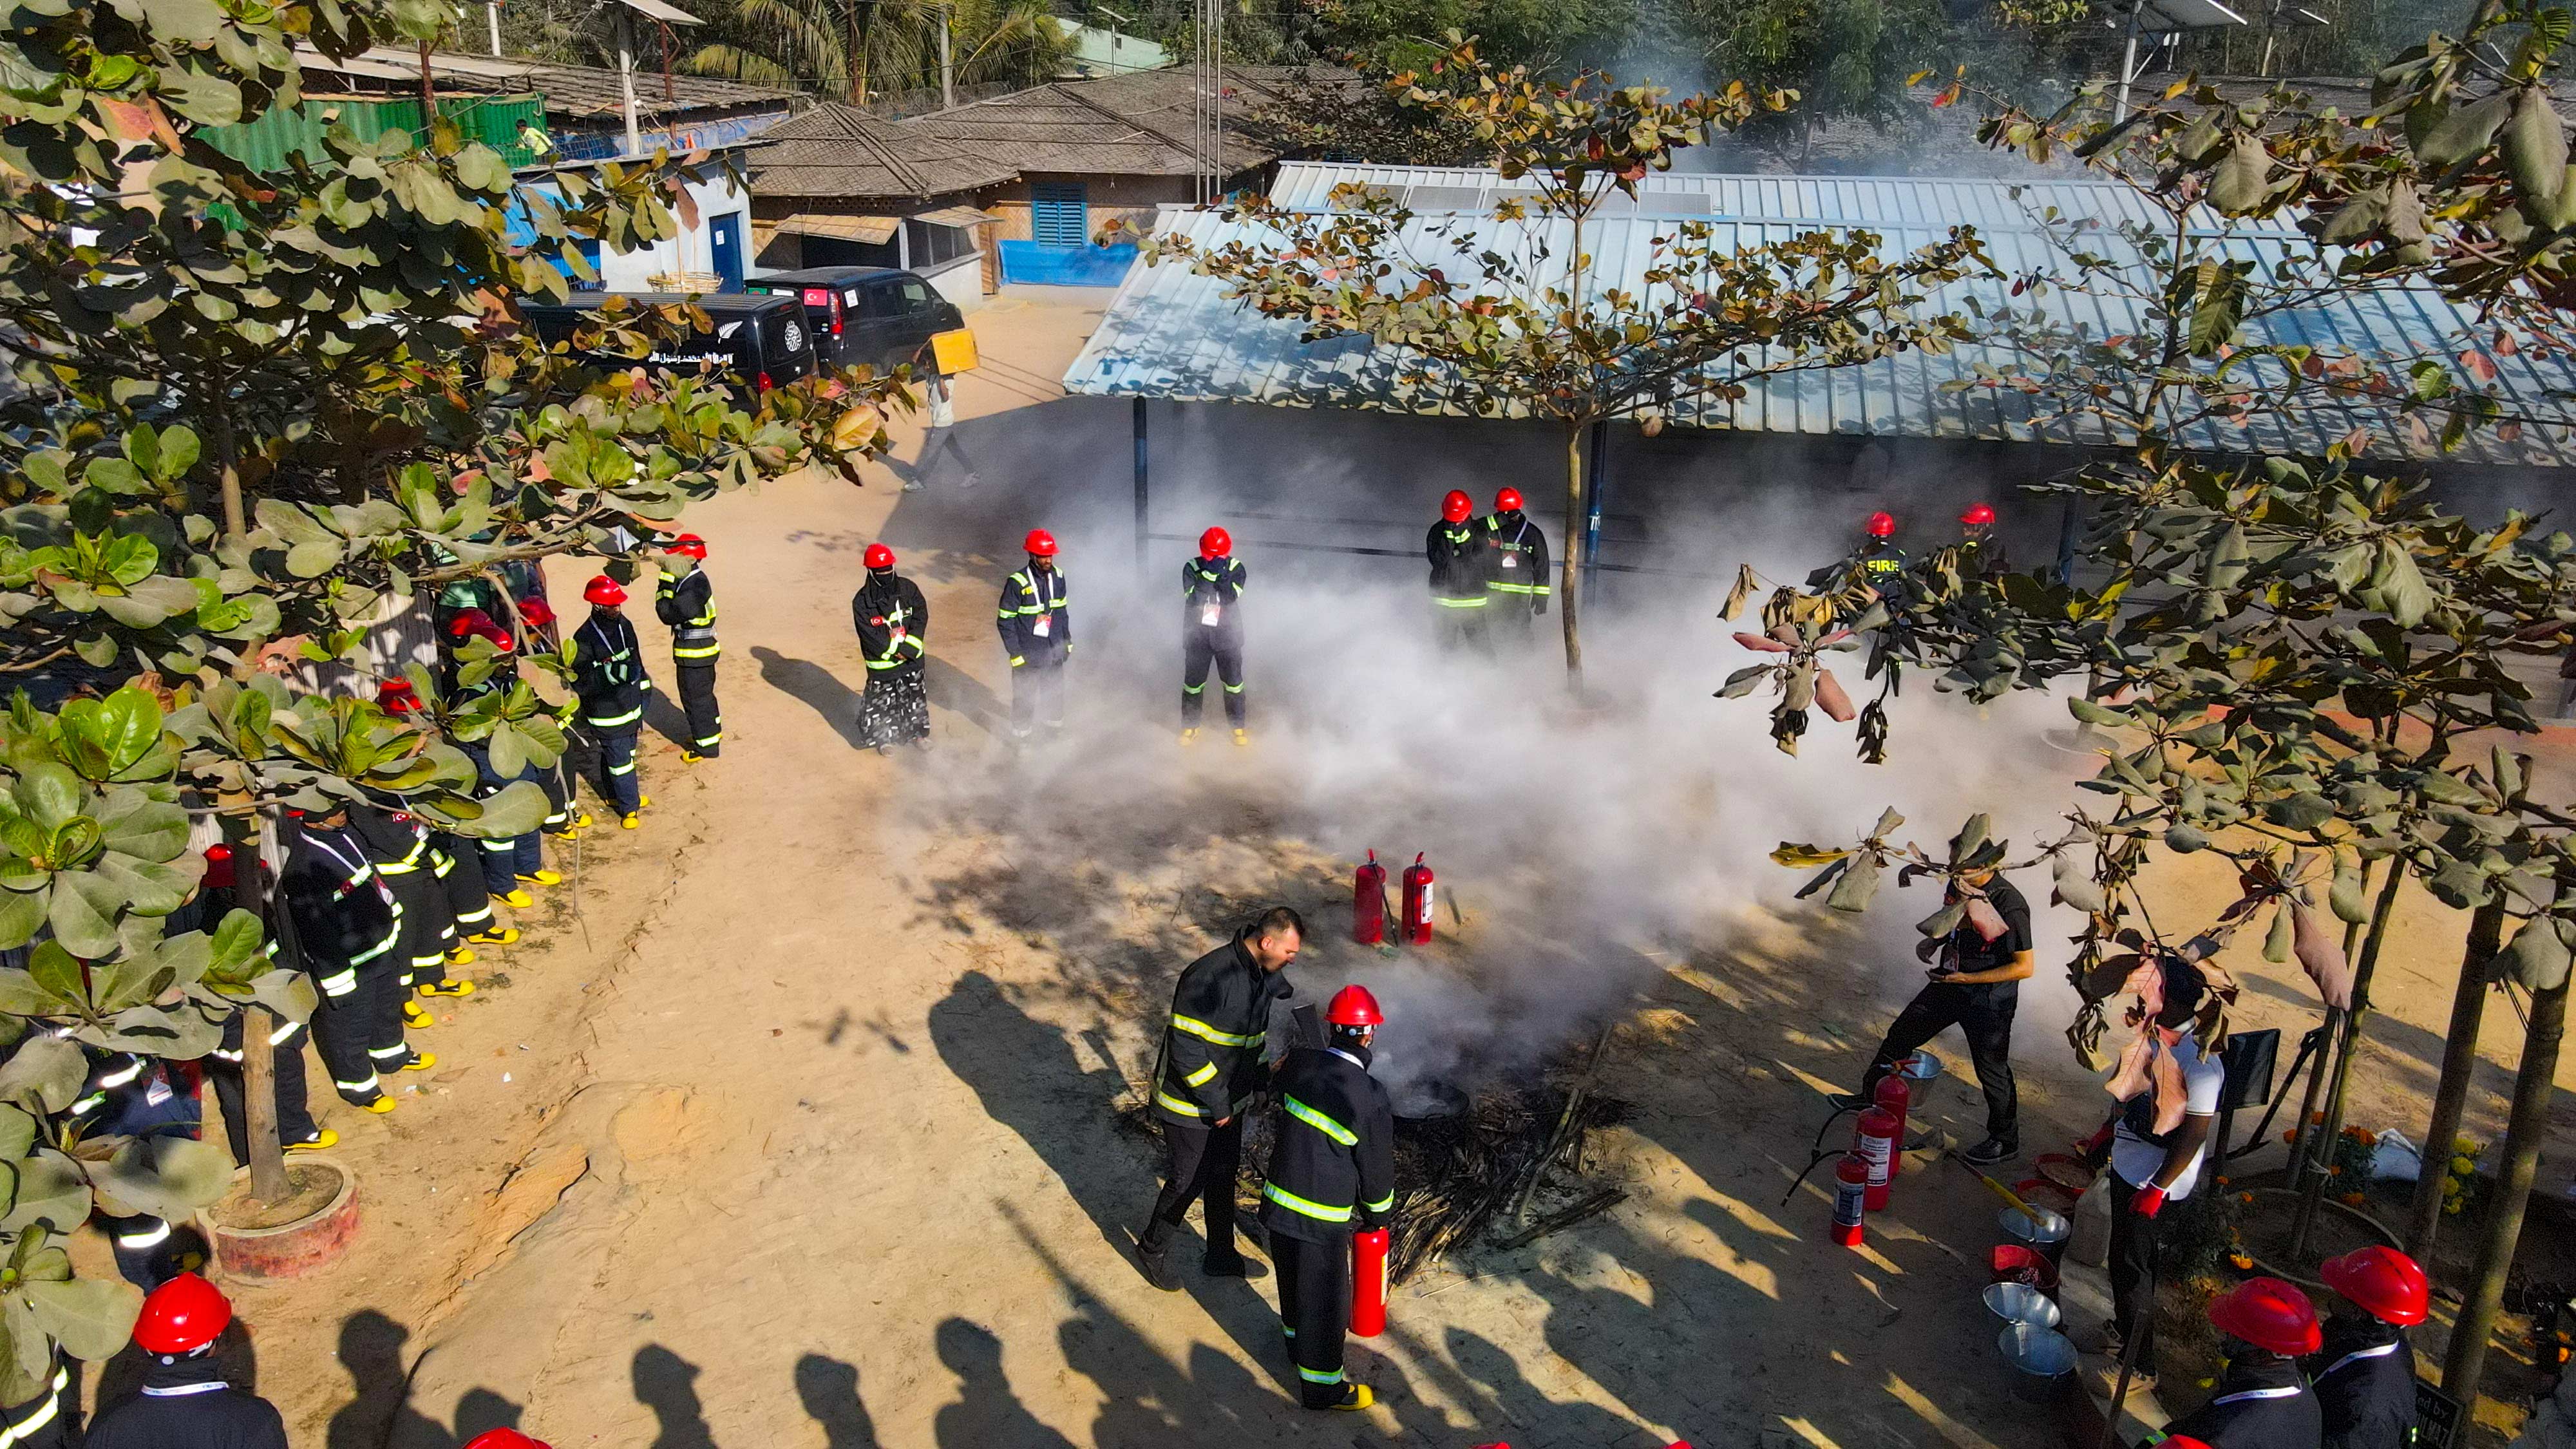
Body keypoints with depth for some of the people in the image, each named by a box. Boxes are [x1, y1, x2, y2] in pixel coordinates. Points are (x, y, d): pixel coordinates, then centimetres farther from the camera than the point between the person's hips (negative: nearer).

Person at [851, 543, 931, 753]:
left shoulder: (908, 588, -4)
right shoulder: (862, 601, -12)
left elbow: (921, 617, -7)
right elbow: (870, 636, -15)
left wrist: (908, 647, -18)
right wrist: (897, 651, -18)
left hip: (912, 658, 3)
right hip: (882, 661, -3)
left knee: (915, 696, 16)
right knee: (881, 700, 6)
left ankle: (918, 732, 35)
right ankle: (884, 737, 28)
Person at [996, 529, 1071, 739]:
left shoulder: (1058, 577, -4)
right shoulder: (1017, 583, -21)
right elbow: (1005, 621, -15)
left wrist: (1067, 641, 13)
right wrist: (1015, 653, -15)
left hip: (1054, 651, 5)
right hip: (1028, 654, -5)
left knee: (1055, 690, 24)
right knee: (1025, 695, 10)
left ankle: (1056, 722, 47)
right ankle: (1021, 731, 30)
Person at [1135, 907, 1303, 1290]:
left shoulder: (1267, 975, -3)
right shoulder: (1209, 977, -30)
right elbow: (1186, 1047, -29)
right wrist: (1216, 1104, -22)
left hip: (1230, 1099, 8)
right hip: (1191, 1104, -8)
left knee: (1224, 1175, 20)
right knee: (1188, 1180, 6)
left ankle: (1222, 1256, 38)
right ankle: (1151, 1249, 30)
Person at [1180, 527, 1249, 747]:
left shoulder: (1236, 569, -6)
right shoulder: (1191, 568, -7)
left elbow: (1230, 597, -18)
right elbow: (1194, 598, -19)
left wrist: (1222, 575, -27)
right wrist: (1208, 575, -27)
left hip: (1227, 635, 0)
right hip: (1197, 634, 0)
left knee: (1233, 683, 4)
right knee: (1193, 683, 7)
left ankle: (1238, 728, 19)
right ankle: (1190, 727, 23)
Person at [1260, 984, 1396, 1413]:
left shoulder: (1299, 1062, -11)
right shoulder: (1370, 1097, -24)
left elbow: (1275, 1093, 13)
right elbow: (1377, 1167, -10)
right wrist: (1379, 1213, 8)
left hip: (1279, 1197, 6)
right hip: (1323, 1217, -6)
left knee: (1292, 1279, 28)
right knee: (1324, 1298, 13)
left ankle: (1297, 1340, 53)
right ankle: (1321, 1385, 29)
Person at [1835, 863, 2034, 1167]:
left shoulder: (2010, 905, -26)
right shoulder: (1958, 884, -4)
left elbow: (2024, 967, -22)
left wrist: (1967, 978, -22)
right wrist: (1932, 942, -4)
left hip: (1987, 1000, -8)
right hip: (1949, 982, 8)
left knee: (1992, 1071, 6)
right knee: (1901, 1034, 16)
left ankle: (2005, 1140, 28)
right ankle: (1870, 1097, 34)